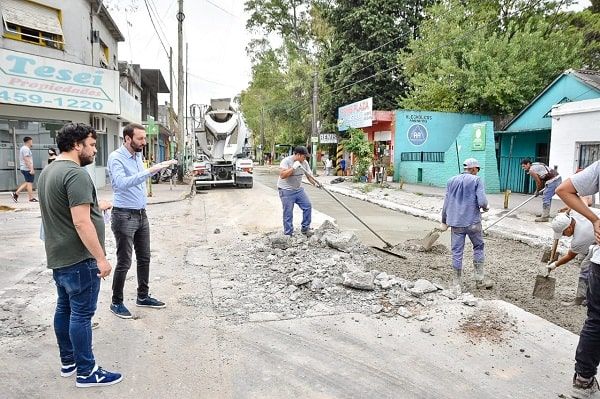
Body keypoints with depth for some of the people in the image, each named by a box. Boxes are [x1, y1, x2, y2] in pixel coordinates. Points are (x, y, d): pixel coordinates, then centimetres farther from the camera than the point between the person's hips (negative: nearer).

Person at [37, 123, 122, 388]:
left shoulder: (48, 171, 12)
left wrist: (94, 207, 30)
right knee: (81, 314, -1)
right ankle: (86, 372, 9)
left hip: (58, 256, 10)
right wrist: (101, 258, -22)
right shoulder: (76, 174, -21)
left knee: (64, 308, 17)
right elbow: (81, 222, -26)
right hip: (79, 259, -10)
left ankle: (68, 361, 30)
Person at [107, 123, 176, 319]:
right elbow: (122, 183, -33)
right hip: (124, 216, -8)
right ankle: (116, 303, 18)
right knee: (124, 263, 1)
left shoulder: (138, 155, 8)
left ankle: (143, 296, 30)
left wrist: (159, 166, 15)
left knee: (144, 258, 15)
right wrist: (150, 170, -37)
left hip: (141, 214, 8)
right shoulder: (116, 157, -16)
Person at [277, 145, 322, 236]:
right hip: (286, 190, -6)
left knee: (307, 206, 2)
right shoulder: (286, 161, -18)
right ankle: (288, 234, 8)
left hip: (298, 189, 7)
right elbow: (282, 175, -28)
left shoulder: (304, 163, 1)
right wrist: (293, 167, -32)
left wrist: (315, 183, -18)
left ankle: (305, 228, 17)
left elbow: (309, 175, 1)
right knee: (288, 213, -3)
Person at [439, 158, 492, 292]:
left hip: (455, 222, 3)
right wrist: (485, 208, 10)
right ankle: (480, 279, 20)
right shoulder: (476, 180, -4)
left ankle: (457, 283, 11)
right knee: (478, 247, 16)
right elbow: (482, 202, -13)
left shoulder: (451, 181, 8)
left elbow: (446, 203, 8)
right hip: (473, 222, -3)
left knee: (457, 252, 6)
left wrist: (444, 221, 16)